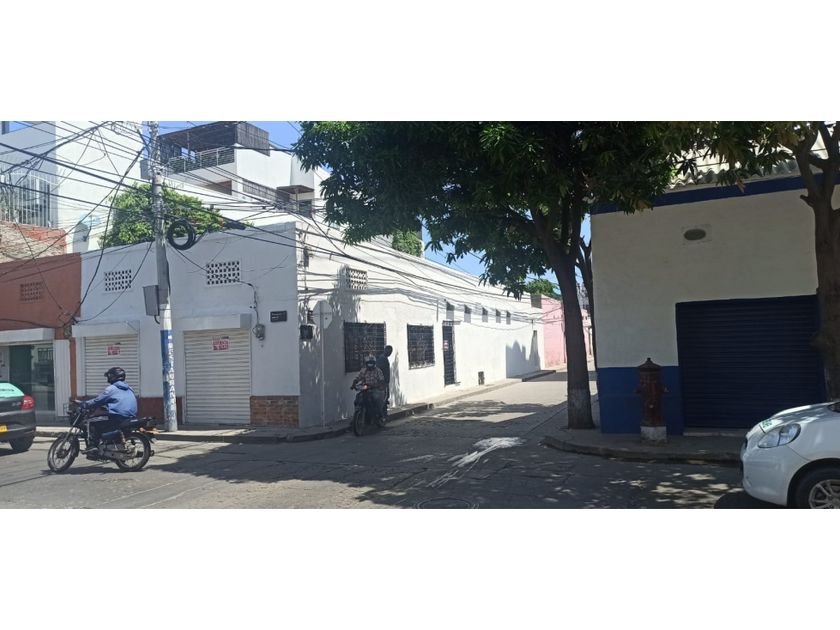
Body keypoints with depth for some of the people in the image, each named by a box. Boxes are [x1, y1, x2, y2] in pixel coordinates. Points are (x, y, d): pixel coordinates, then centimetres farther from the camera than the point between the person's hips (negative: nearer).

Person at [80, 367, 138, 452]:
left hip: (117, 421, -8)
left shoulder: (111, 389, -4)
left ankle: (92, 446, -7)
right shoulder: (129, 389, 17)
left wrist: (83, 405, 13)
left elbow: (97, 401, -1)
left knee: (92, 423, 4)